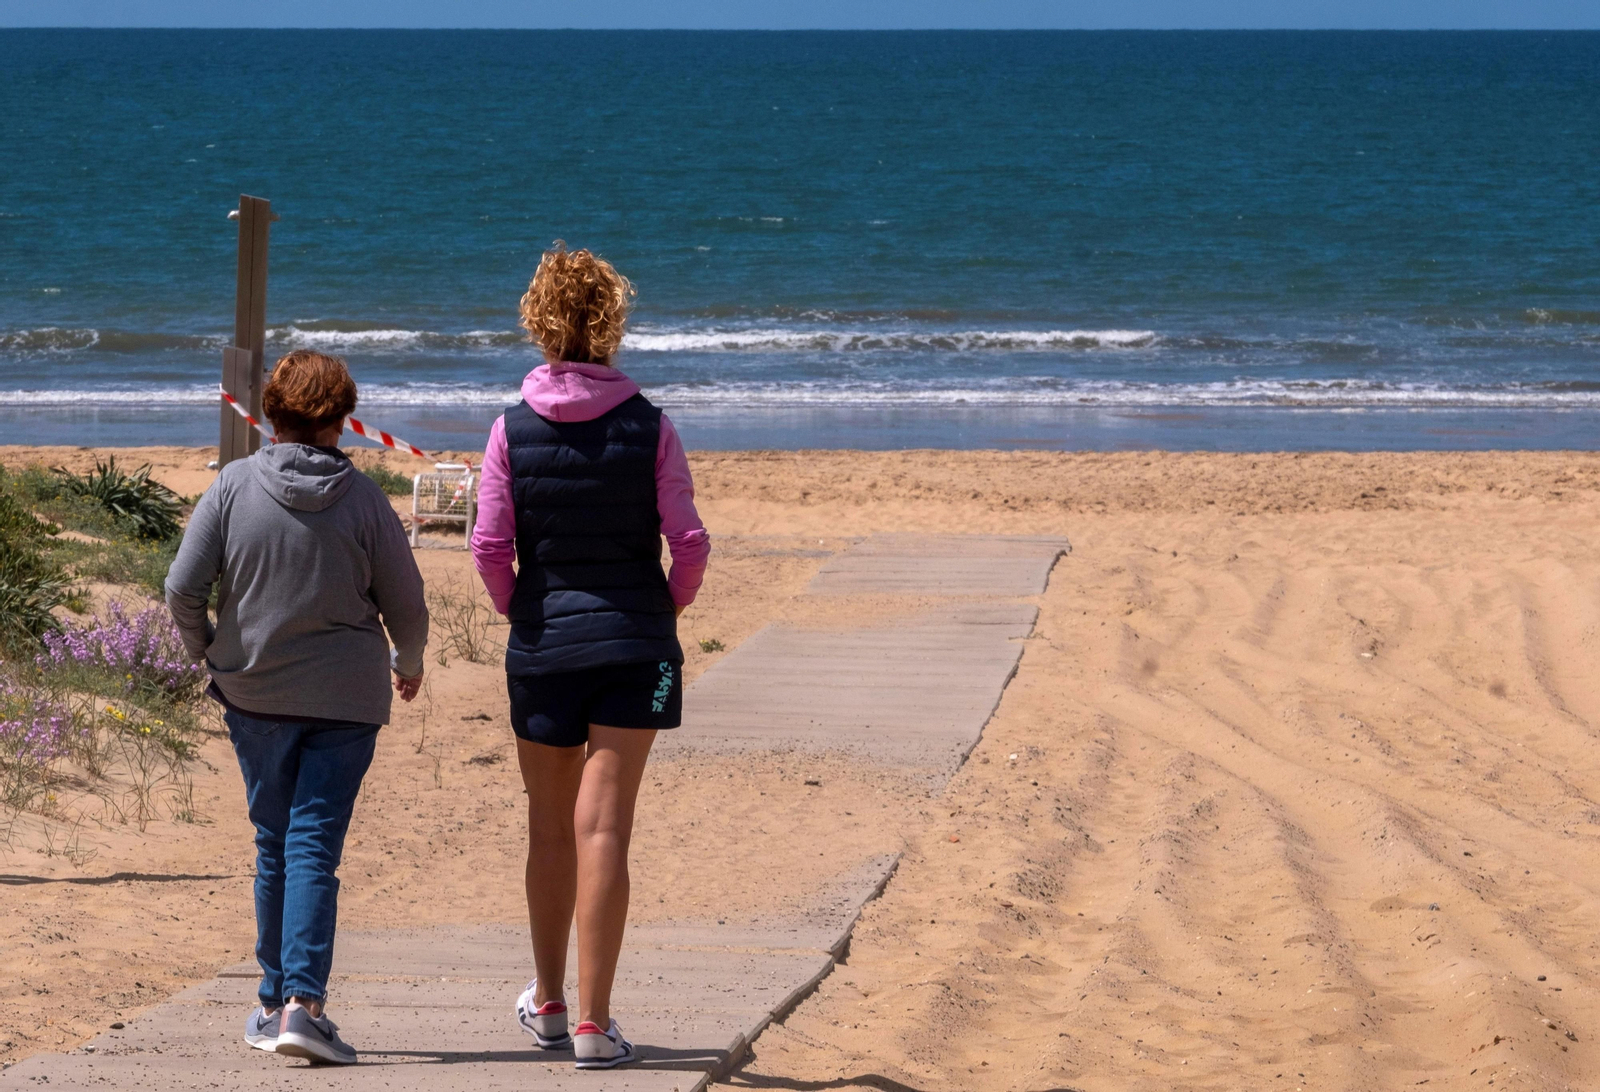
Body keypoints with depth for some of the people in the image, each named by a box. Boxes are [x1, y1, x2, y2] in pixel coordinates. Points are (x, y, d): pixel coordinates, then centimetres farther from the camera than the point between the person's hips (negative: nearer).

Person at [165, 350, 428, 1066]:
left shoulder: (234, 487, -5)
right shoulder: (362, 498, -5)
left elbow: (183, 588, -6)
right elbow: (406, 603, 1)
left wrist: (205, 653, 13)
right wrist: (408, 664, 21)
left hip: (254, 694, 1)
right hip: (347, 700, -1)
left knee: (274, 847, 13)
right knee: (315, 847, -4)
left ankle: (274, 1004, 19)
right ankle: (302, 1003, -17)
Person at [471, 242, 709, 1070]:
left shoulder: (513, 430, -5)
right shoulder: (649, 428, -5)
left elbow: (489, 546, -7)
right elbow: (690, 542, -6)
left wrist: (517, 610, 11)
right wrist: (666, 607, 12)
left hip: (542, 645, 1)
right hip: (633, 644, -1)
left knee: (550, 829, 15)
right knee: (604, 829, -3)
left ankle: (549, 1003, 29)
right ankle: (592, 1021, -7)